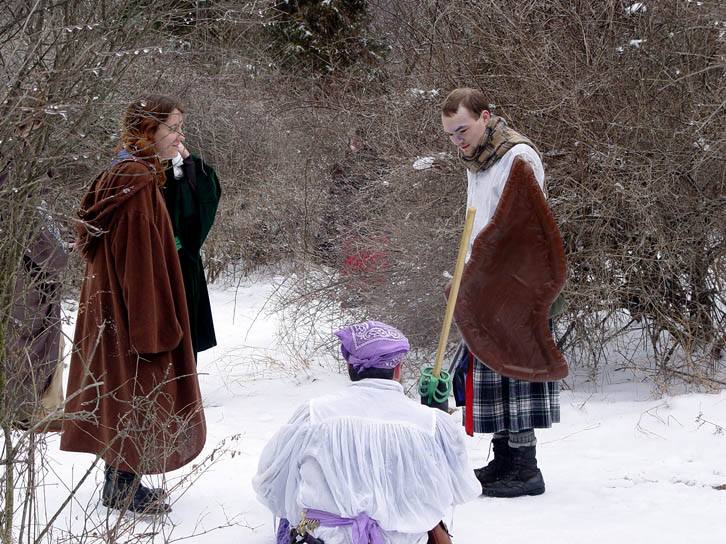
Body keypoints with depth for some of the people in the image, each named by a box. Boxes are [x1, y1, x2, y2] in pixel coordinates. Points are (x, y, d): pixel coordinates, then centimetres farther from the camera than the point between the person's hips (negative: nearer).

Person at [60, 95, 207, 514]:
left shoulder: (123, 176, 11)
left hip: (111, 303, 10)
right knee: (134, 388, 0)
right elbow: (141, 259, -22)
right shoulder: (139, 181, -19)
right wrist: (155, 325, -21)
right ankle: (122, 486, 10)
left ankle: (122, 481, 25)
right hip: (135, 308, -10)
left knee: (123, 389, 15)